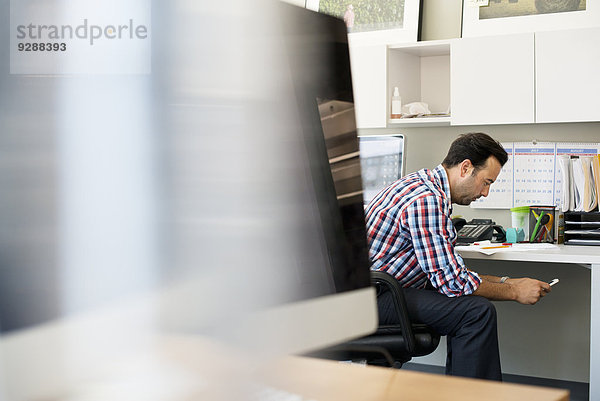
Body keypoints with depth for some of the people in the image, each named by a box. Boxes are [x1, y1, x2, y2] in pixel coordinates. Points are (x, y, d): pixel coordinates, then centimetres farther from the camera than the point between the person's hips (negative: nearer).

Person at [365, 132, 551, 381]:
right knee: (477, 311, -17)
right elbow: (452, 281, -22)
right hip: (372, 299, -11)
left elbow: (449, 269, 18)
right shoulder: (426, 201, -21)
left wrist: (506, 282, 11)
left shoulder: (430, 189, 12)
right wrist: (515, 292, -9)